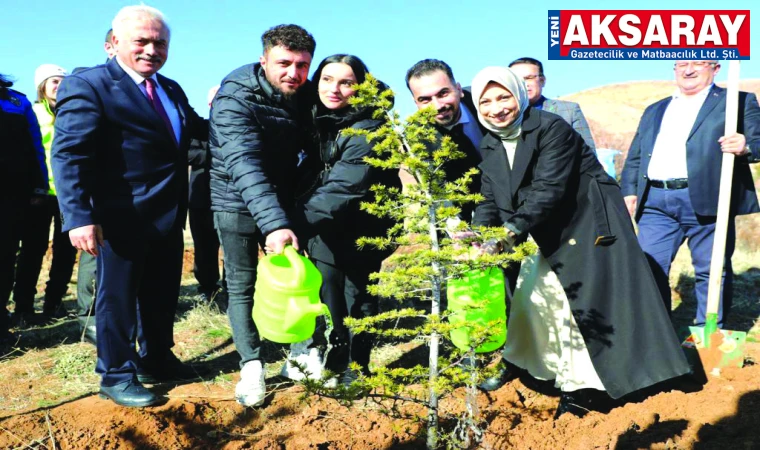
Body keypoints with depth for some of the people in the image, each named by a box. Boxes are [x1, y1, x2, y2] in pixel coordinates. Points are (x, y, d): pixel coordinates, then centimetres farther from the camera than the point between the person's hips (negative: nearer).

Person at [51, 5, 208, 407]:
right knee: (118, 295, 6)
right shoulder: (87, 85, -11)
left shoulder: (170, 89, 12)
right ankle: (116, 375, 22)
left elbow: (200, 129, 25)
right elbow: (68, 155, -19)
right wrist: (79, 216, -29)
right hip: (122, 216, -7)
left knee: (162, 294, 18)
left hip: (168, 215, 8)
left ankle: (156, 359, 37)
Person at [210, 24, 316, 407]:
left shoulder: (303, 94, -5)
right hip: (238, 202, -5)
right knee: (241, 284, -1)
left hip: (282, 202, 5)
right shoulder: (235, 100, -24)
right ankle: (251, 367, 7)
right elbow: (244, 166, -37)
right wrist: (274, 223, -49)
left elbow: (308, 143, 10)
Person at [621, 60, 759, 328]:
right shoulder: (654, 111, 23)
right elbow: (635, 157, 21)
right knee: (649, 267, 2)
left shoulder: (738, 102, 10)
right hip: (656, 202, 4)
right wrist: (629, 191, 9)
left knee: (711, 271, 3)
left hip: (706, 202, -3)